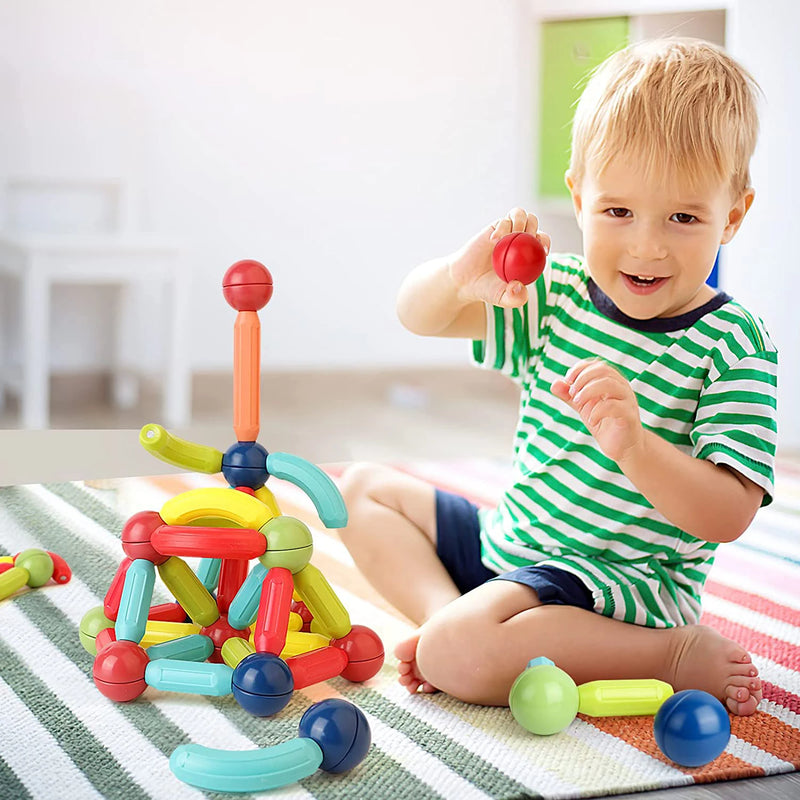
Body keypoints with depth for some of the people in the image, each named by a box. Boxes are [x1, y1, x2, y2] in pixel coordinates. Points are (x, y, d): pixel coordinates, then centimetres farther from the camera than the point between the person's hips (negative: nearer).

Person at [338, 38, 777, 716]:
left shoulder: (735, 347, -18)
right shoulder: (556, 297, 0)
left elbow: (730, 515, -24)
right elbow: (418, 317, -1)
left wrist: (633, 443, -42)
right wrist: (461, 277, -25)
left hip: (622, 580, -8)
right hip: (510, 542, 8)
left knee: (457, 654, -32)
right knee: (364, 488, 18)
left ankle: (675, 656, -15)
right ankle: (447, 613, -7)